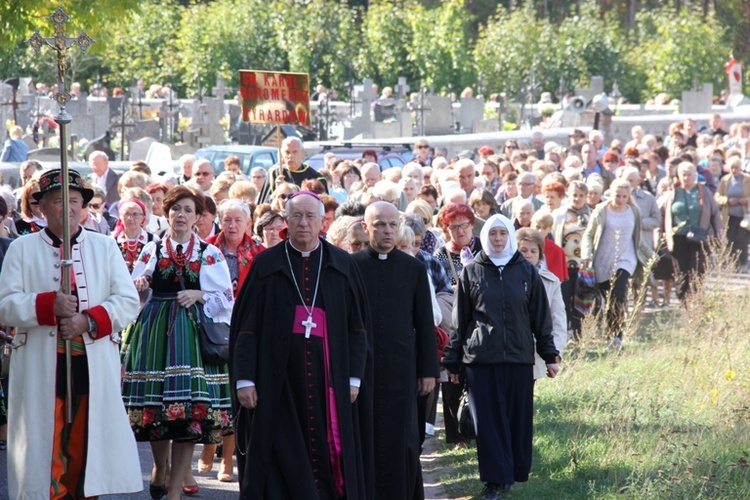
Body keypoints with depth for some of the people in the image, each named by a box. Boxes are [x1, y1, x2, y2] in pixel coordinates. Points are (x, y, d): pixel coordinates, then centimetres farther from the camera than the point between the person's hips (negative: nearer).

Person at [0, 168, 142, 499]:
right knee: (44, 453, -4)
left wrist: (89, 320, -13)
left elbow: (128, 302, 3)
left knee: (87, 447, 3)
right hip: (41, 371, -2)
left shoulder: (105, 247, 12)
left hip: (94, 370, 2)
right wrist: (49, 306, -19)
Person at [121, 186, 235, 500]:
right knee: (155, 405, 1)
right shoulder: (151, 251, 11)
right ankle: (160, 468, 29)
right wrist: (138, 287, -10)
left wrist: (200, 295, -9)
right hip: (155, 332, 1)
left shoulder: (211, 255, 7)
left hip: (194, 335, -1)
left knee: (190, 413, -9)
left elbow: (226, 299, 6)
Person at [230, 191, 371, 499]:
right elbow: (246, 326, 1)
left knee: (328, 459, 0)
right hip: (278, 378, -1)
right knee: (280, 466, -2)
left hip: (328, 377, 1)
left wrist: (354, 377, -1)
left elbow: (356, 325, 7)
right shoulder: (267, 264, 3)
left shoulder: (342, 265, 7)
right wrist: (244, 379, -7)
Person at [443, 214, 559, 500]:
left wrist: (550, 355, 7)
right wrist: (453, 361, 6)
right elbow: (459, 320, 6)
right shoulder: (472, 273, 4)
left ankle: (515, 473, 16)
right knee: (488, 420, -4)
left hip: (519, 357, 1)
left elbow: (541, 317, 9)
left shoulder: (527, 272, 6)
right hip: (481, 358, -1)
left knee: (518, 417, 3)